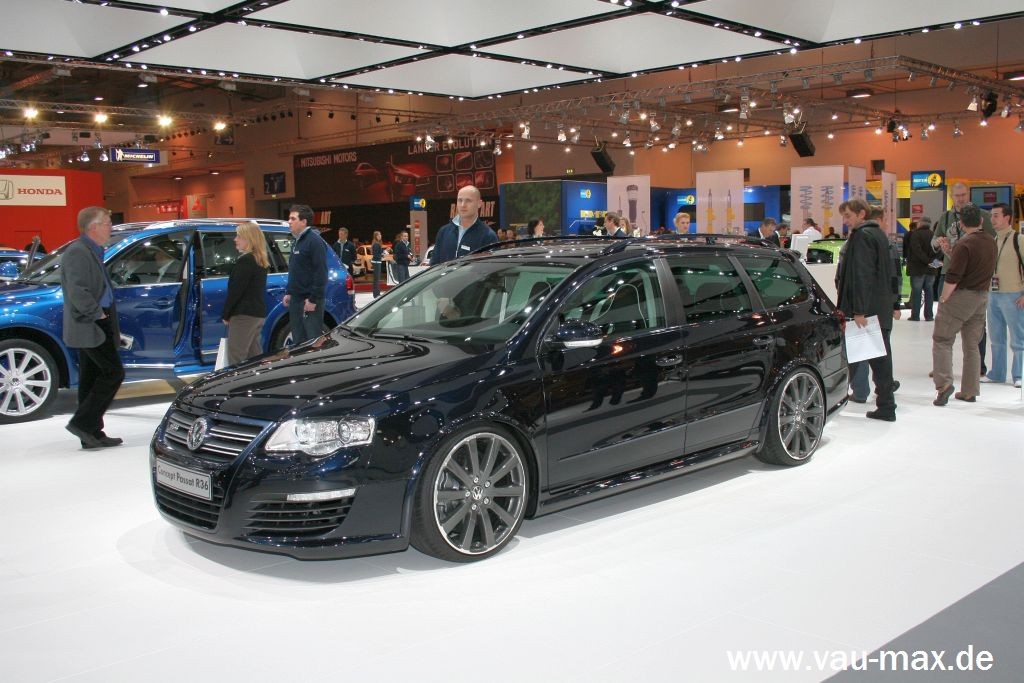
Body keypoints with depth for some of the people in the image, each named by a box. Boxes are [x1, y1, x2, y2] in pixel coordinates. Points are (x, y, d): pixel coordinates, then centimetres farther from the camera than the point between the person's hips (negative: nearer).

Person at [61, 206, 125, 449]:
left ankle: (92, 434, 16)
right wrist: (97, 313, -16)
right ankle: (82, 422, -5)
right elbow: (77, 292, -25)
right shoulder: (78, 252, -15)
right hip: (91, 328, -10)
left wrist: (103, 315, 14)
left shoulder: (91, 251, 17)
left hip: (91, 328, 10)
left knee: (91, 379, 11)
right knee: (113, 373, -9)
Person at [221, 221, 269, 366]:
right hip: (258, 312, 10)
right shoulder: (261, 260, 14)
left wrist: (225, 314, -6)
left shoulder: (245, 260, -15)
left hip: (245, 314, -10)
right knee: (254, 355, 13)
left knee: (236, 358, -9)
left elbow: (235, 290, -16)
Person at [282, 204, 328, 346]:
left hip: (309, 301, -10)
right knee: (298, 341, 14)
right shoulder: (297, 241, 16)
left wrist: (313, 299, -21)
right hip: (296, 299, 10)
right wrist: (289, 293, 19)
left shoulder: (315, 241, -14)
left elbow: (321, 272, -20)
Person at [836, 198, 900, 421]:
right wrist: (894, 304, 22)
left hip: (865, 311, -9)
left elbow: (861, 276, -21)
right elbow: (889, 272, 21)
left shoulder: (862, 236, -12)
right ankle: (886, 407, 11)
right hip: (882, 311, 9)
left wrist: (859, 310, -24)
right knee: (881, 358, 8)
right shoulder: (879, 234, 17)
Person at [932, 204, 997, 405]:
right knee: (972, 345, 12)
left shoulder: (964, 244, -16)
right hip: (982, 297, 7)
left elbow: (952, 277, -20)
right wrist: (950, 252, 19)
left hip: (961, 296, -7)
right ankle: (969, 391, 14)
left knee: (942, 340, -1)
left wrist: (943, 299, -10)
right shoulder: (991, 243, 9)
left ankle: (944, 382, -15)